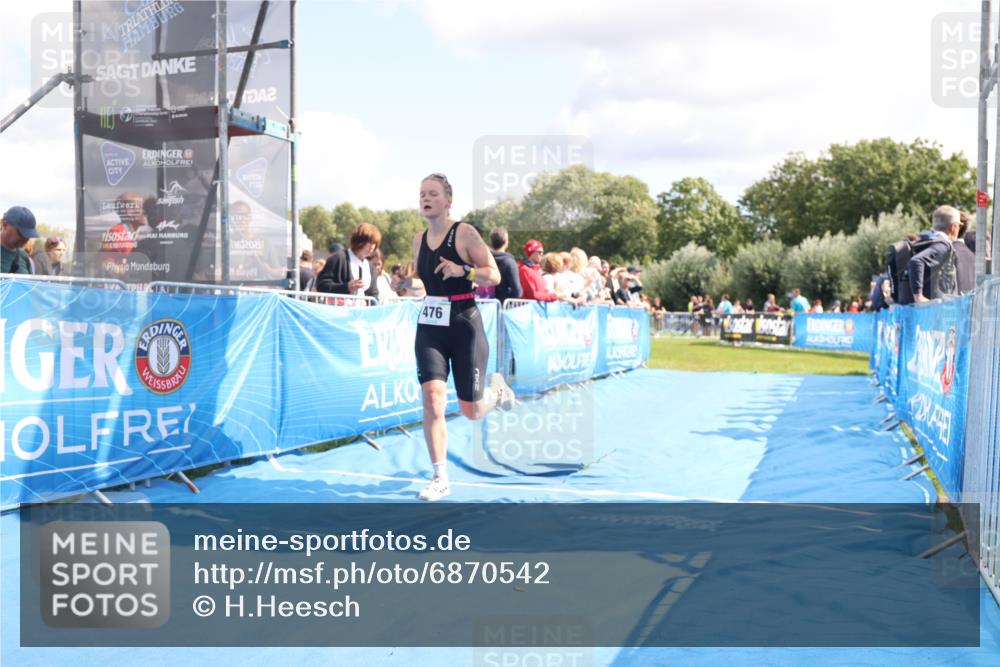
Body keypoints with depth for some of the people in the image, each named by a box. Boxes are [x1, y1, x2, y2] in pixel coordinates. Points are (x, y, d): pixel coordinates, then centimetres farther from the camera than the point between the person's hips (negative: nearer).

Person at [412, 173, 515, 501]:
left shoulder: (465, 233, -7)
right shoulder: (419, 240, 9)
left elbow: (494, 275, -10)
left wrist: (463, 270, -24)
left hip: (465, 325, -4)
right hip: (429, 326, 4)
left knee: (471, 410, 3)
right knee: (432, 398, -14)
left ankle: (496, 388, 40)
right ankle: (440, 478, -5)